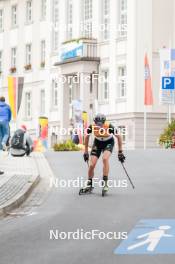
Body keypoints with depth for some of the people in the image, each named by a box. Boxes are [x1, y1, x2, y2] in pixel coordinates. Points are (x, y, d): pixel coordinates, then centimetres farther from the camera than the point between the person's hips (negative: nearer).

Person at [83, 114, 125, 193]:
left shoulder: (109, 127, -33)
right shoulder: (92, 127, -27)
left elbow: (118, 137, -17)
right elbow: (87, 137, -5)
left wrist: (120, 152, -14)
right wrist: (86, 151, 0)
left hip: (109, 142, -2)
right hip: (97, 142, 2)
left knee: (105, 158, -30)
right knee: (92, 165, -9)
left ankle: (105, 183, -22)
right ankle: (89, 184, 13)